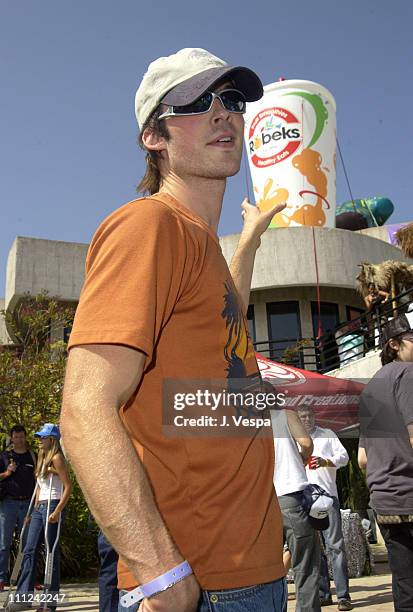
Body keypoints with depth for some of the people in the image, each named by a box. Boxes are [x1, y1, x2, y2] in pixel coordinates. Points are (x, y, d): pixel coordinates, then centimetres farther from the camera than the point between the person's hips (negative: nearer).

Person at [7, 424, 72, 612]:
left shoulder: (56, 458, -8)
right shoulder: (42, 458, 17)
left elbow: (68, 486, -14)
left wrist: (57, 511, -20)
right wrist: (33, 510, 17)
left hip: (51, 506, -8)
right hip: (39, 507, 8)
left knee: (51, 551, -2)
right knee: (29, 551, 4)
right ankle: (22, 597, 7)